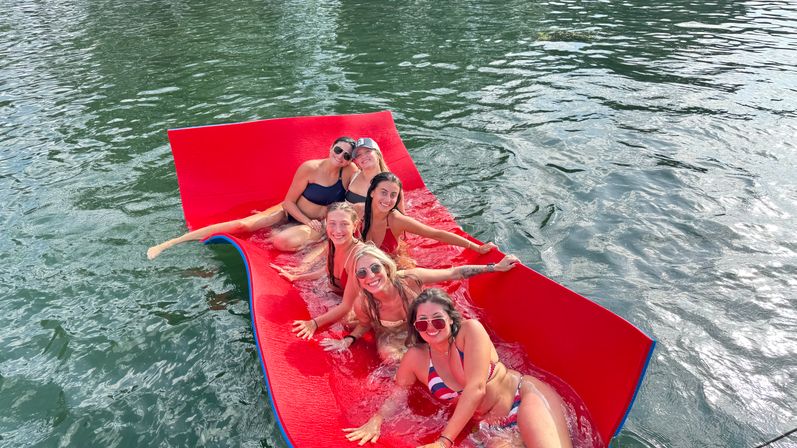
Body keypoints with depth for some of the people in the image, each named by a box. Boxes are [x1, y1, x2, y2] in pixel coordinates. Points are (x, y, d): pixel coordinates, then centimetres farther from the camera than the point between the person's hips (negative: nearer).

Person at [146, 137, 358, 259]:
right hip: (290, 212, 1)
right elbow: (289, 201, -9)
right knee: (242, 225, -17)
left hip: (317, 225, 0)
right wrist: (308, 221, -20)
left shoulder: (349, 171, -14)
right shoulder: (310, 168, -17)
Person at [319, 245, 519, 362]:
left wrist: (495, 267, -15)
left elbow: (454, 273, -20)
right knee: (391, 356, -29)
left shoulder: (411, 278, -34)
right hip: (393, 340, 1)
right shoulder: (362, 305, -30)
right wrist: (347, 340, -23)